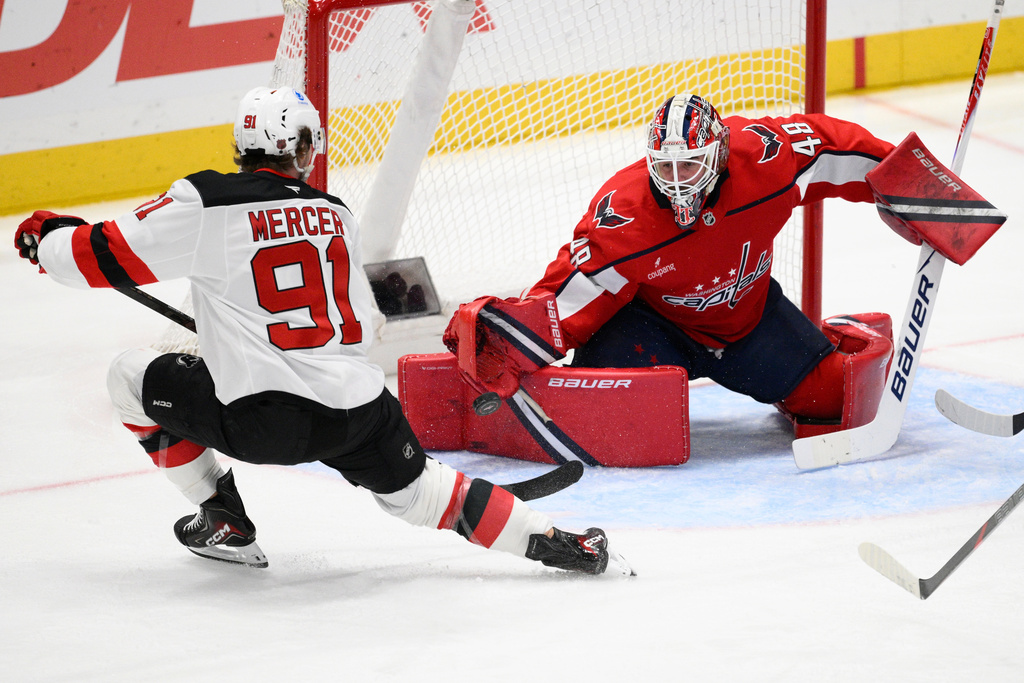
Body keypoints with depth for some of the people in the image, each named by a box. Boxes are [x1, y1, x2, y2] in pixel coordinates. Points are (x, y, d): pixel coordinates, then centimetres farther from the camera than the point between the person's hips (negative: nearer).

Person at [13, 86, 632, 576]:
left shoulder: (204, 203, -2)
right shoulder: (335, 213, 15)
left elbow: (100, 257, 3)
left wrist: (47, 235, 23)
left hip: (258, 420, -4)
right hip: (359, 413, 4)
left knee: (133, 375, 17)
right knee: (416, 489, 23)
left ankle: (223, 522, 20)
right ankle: (558, 544, 6)